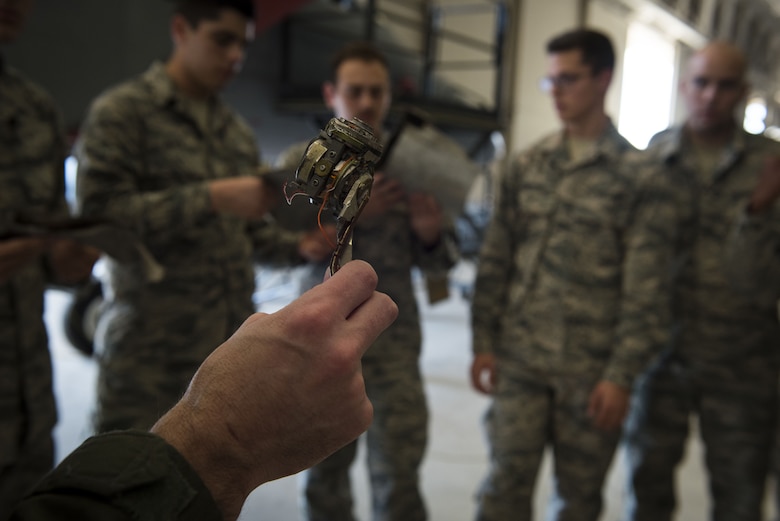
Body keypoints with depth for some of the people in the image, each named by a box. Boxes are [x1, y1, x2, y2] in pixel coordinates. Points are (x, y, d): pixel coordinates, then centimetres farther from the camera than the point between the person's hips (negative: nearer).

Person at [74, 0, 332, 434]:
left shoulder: (238, 132, 16)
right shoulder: (122, 110, -3)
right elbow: (98, 212, -14)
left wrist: (299, 247, -1)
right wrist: (211, 198, -21)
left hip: (234, 342, 6)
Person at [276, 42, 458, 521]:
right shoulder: (301, 162, 2)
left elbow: (440, 260, 8)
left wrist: (430, 233, -14)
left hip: (393, 343, 0)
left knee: (399, 477, 1)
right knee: (324, 472, 14)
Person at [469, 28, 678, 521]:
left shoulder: (638, 175, -3)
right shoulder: (527, 166, 7)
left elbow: (646, 290, -6)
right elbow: (495, 261, 8)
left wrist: (622, 375, -10)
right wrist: (484, 343, 4)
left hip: (591, 370, -2)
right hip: (519, 360, 2)